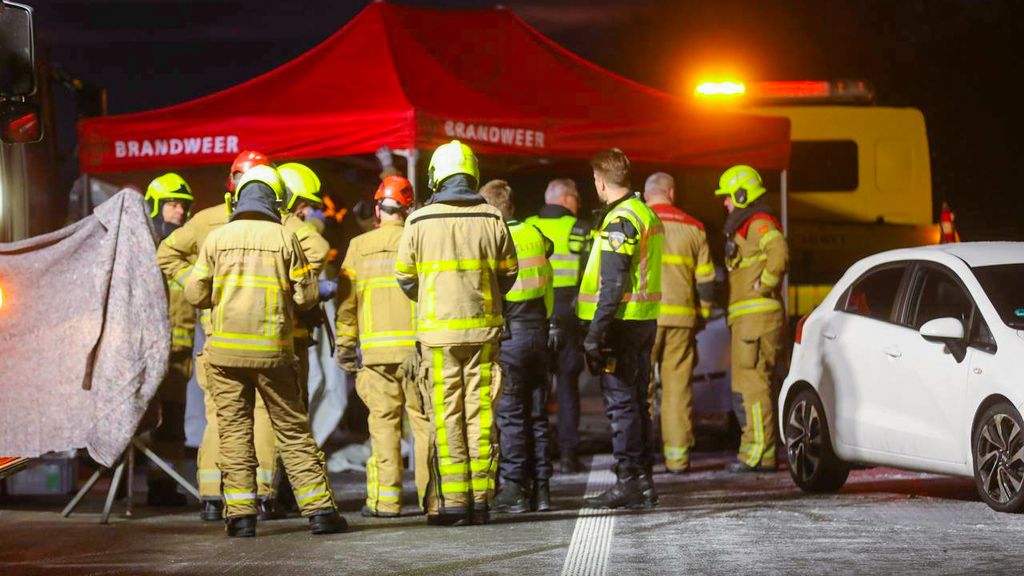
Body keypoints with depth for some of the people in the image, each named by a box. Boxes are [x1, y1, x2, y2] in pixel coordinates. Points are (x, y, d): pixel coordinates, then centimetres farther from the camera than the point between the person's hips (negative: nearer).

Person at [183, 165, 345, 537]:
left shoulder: (218, 238, 1)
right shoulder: (284, 238, -1)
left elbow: (195, 293, 3)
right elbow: (307, 295, 0)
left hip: (226, 350, 0)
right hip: (272, 352, 0)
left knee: (234, 430, 5)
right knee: (293, 430, 6)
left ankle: (241, 514, -1)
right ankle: (319, 510, 5)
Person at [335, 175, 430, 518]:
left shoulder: (359, 247, 6)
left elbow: (346, 300, 6)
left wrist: (345, 346, 12)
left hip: (377, 346, 1)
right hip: (417, 345, -1)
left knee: (383, 421, 4)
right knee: (424, 420, 3)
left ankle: (385, 499, 1)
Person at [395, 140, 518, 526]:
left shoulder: (420, 222, -5)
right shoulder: (492, 219, 0)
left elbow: (405, 277, 4)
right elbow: (508, 272, 10)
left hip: (438, 330, -2)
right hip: (483, 328, 2)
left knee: (447, 414, 0)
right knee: (480, 412, 6)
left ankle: (453, 501, -3)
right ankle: (481, 498, 7)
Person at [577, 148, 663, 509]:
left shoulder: (620, 221, -15)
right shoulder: (648, 215, 15)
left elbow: (613, 285, -20)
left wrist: (596, 333, -21)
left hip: (622, 324, -9)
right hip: (646, 320, 9)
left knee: (621, 402, -5)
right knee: (636, 402, 14)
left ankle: (627, 482, -5)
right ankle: (644, 481, 17)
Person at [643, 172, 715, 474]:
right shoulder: (693, 228, 10)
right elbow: (705, 280, 10)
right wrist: (701, 318, 19)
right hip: (682, 318, 2)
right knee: (678, 385, 6)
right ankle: (677, 455, 4)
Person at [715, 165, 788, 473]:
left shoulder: (759, 224, -12)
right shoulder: (745, 227, 23)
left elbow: (779, 252, -31)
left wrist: (764, 285, -22)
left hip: (756, 316, -11)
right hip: (747, 317, 11)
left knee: (752, 383, -11)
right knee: (747, 385, 13)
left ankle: (758, 454, -12)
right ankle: (760, 450, 16)